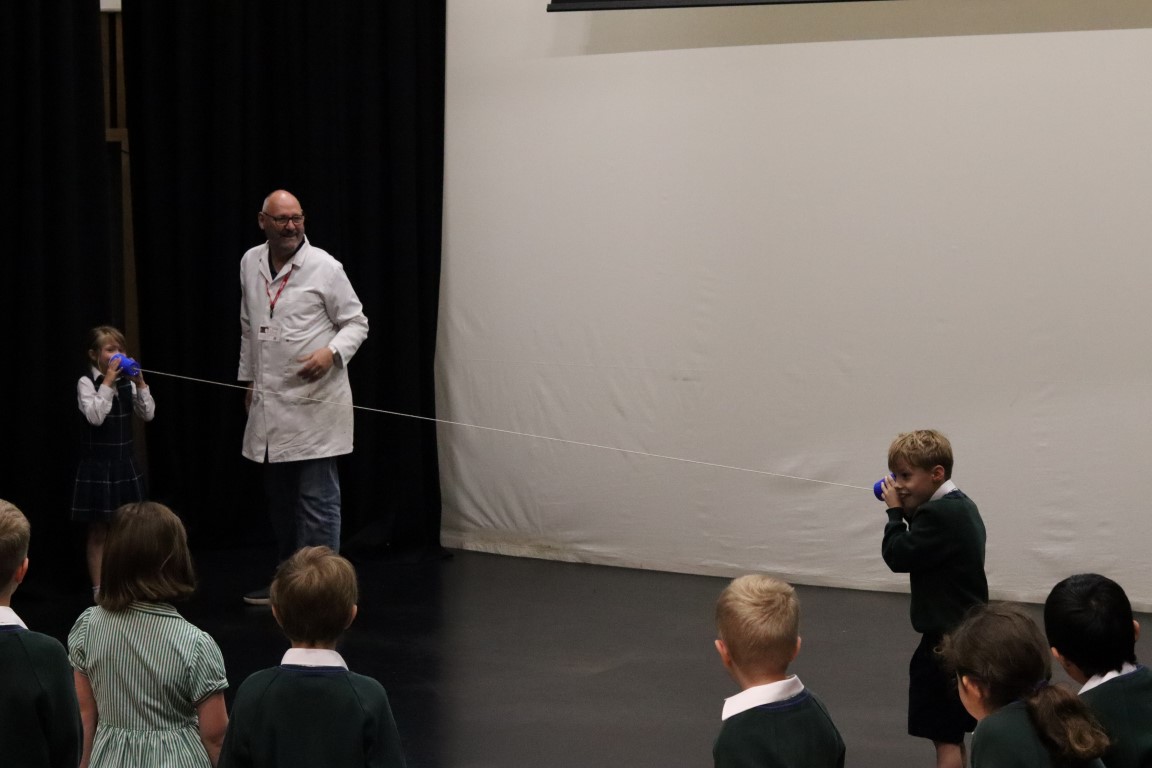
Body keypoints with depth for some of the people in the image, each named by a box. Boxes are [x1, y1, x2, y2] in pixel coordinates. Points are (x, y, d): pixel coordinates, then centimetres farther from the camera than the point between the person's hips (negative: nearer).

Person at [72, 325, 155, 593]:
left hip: (125, 462, 5)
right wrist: (107, 383, -24)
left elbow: (148, 414, 1)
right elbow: (95, 416, -23)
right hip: (97, 463, -5)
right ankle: (99, 589, 9)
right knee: (98, 531, 3)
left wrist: (140, 383, -9)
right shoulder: (87, 383, -10)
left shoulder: (127, 382, 3)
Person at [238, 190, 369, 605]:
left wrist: (332, 352, -21)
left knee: (317, 500, -5)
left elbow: (356, 323, -4)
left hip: (314, 401, -6)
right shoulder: (250, 263, 8)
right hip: (270, 403, 6)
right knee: (280, 500, 15)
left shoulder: (324, 267, -9)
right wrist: (249, 378, 21)